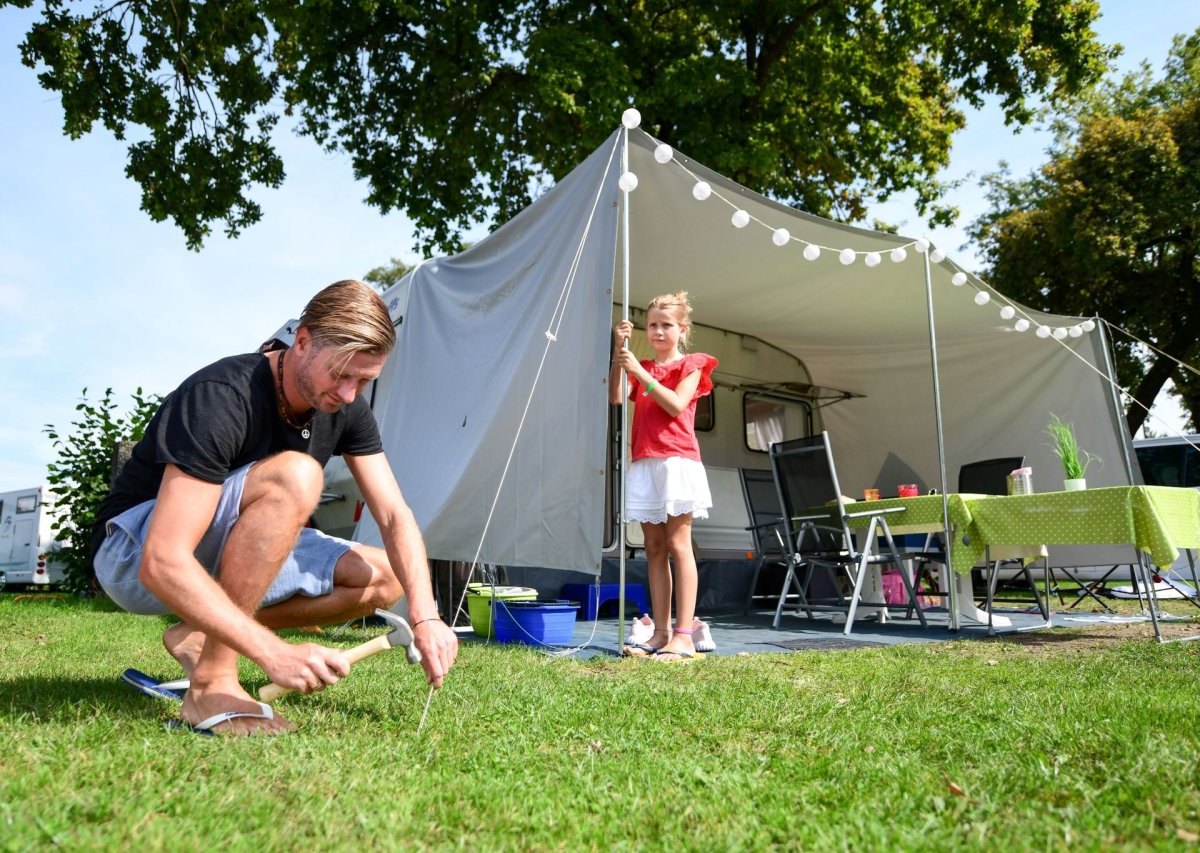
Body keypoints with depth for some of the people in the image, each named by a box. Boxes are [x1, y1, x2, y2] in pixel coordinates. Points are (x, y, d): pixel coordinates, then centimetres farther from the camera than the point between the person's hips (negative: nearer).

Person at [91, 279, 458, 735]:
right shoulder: (221, 397, -30)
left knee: (384, 578, -6)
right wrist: (275, 653, -44)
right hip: (135, 558, -7)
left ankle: (200, 635, -2)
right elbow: (163, 564, -37)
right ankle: (212, 684, -27)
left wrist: (425, 616, -24)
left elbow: (395, 518, -8)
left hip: (221, 558, 7)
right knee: (293, 477, -34)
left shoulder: (346, 409, -8)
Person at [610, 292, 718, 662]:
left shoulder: (691, 365, 6)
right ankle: (661, 632, 6)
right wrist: (618, 353, -3)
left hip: (676, 461, -5)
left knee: (678, 544, -9)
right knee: (654, 548, 4)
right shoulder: (641, 368, 20)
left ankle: (684, 635, -11)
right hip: (643, 463, 6)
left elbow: (676, 405, -10)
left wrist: (641, 373, -13)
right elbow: (615, 398, 2)